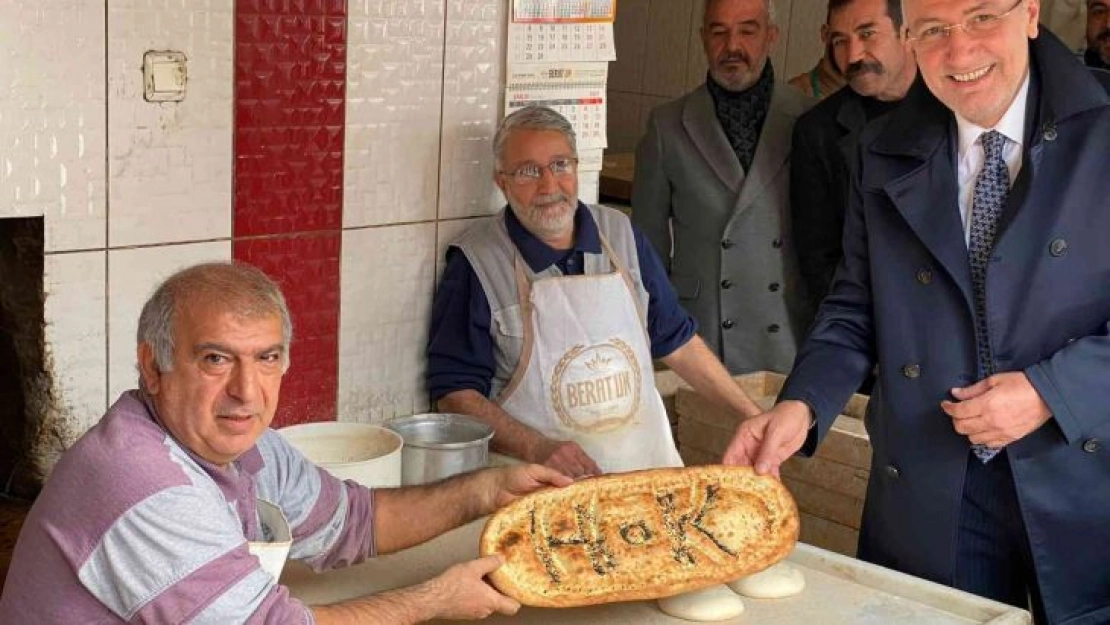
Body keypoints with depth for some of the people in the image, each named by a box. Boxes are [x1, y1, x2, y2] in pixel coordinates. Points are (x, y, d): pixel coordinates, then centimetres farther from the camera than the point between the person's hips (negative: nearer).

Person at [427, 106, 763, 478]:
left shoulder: (621, 235, 12)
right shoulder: (475, 264, -3)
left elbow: (676, 342, 20)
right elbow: (454, 393, -6)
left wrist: (753, 416, 15)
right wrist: (538, 449, -18)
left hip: (649, 465, 5)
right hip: (544, 486, -4)